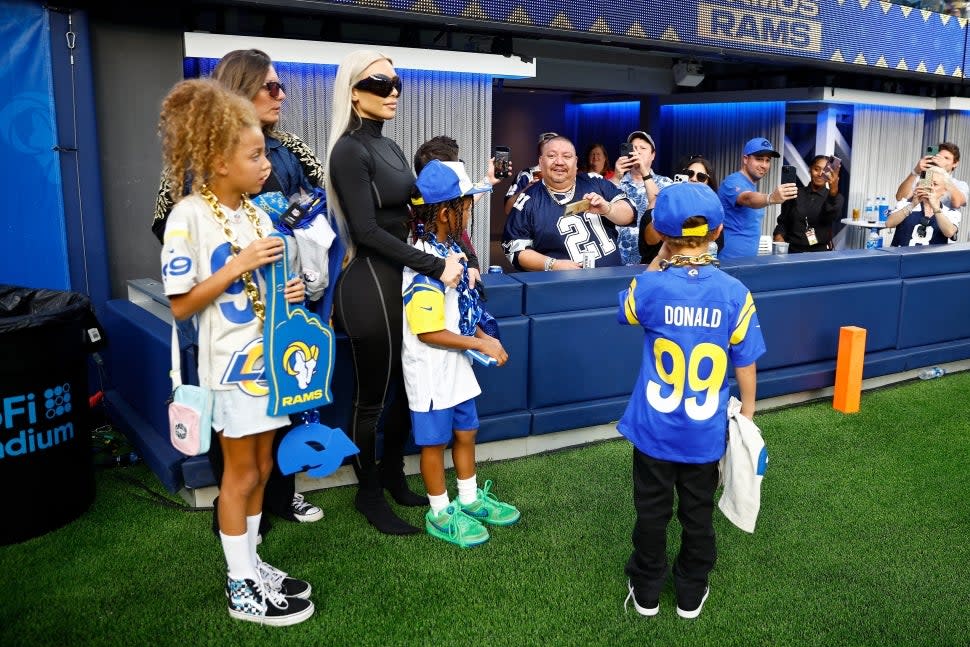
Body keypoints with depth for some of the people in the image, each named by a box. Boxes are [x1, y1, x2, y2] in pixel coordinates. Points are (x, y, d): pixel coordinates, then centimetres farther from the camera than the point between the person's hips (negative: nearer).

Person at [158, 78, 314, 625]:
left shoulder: (259, 214, 6)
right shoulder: (189, 216, -14)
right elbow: (182, 306, -16)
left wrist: (291, 291, -5)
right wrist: (239, 264, -22)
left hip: (270, 355, 7)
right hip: (232, 362, -6)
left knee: (261, 467, 15)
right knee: (241, 472, 4)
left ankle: (251, 564, 30)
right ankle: (241, 587, 20)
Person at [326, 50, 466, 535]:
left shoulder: (388, 147, 14)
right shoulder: (350, 150, -11)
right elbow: (367, 230, -19)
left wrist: (453, 259, 2)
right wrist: (435, 266, -20)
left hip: (402, 280, 8)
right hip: (370, 286, -8)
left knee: (405, 387, 16)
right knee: (372, 397, 5)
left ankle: (393, 477, 34)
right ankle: (369, 494, 22)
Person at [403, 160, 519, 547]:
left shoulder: (451, 249, 3)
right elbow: (428, 332, -25)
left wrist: (483, 337, 1)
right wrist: (481, 344, -19)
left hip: (457, 365, 9)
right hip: (431, 371, -9)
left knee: (466, 431, 20)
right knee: (435, 440, 8)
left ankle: (470, 499, 39)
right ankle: (440, 514, 25)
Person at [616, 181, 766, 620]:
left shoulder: (650, 287, -17)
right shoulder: (734, 293, -14)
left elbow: (627, 307, 8)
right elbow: (745, 363, -6)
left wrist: (660, 258, 5)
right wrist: (747, 410, 10)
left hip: (654, 430, -1)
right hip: (706, 433, 1)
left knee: (652, 512, 17)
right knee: (698, 514, 19)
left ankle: (646, 591, 34)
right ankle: (691, 593, 36)